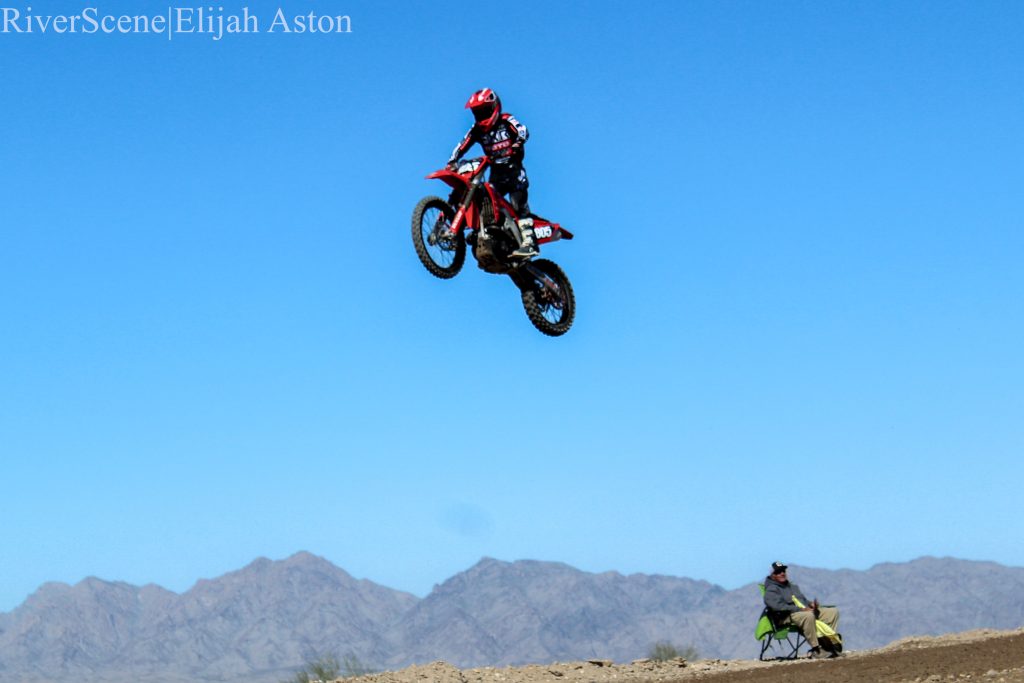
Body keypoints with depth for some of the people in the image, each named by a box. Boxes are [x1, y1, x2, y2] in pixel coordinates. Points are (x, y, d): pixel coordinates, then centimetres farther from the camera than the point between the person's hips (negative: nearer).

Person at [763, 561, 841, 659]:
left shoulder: (793, 587, 30)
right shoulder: (771, 590, 1)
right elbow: (779, 606, -16)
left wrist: (811, 604, 3)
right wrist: (801, 609, -21)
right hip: (787, 617, -9)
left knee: (833, 612, -5)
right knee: (808, 616, -41)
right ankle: (816, 650, -36)